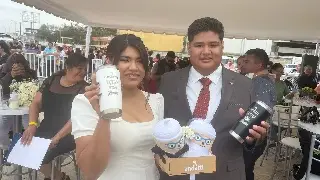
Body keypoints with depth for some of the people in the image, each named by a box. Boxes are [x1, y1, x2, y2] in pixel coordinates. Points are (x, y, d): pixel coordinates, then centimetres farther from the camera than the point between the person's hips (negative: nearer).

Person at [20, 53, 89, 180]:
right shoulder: (51, 81, 4)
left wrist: (56, 138, -24)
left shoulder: (83, 88, -10)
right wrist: (32, 125, -11)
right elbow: (36, 103, 6)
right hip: (46, 129, 6)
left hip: (69, 134, -5)